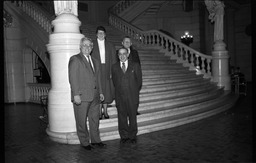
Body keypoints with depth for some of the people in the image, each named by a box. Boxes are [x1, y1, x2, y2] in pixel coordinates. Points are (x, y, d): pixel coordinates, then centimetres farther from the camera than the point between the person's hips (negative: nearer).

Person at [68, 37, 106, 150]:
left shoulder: (95, 61, 19)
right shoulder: (75, 59, -2)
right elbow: (72, 78, -10)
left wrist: (100, 92, 16)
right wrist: (76, 94, -17)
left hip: (94, 96, 6)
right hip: (81, 96, -6)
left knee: (95, 119, 13)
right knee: (82, 121, 4)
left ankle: (95, 140, 25)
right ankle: (84, 142, 17)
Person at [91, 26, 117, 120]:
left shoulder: (110, 46, 9)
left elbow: (113, 59, 7)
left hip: (107, 72, 2)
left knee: (107, 91, 4)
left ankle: (105, 111, 16)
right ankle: (99, 112, 11)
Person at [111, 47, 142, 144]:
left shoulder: (135, 66, 2)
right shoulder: (114, 67, 7)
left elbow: (139, 81, 6)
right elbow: (114, 81, 11)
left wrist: (135, 92, 7)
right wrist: (119, 91, 7)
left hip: (132, 96, -1)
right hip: (120, 97, 1)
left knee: (132, 116, 5)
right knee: (122, 117, 6)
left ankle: (132, 136, 19)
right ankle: (124, 136, 19)